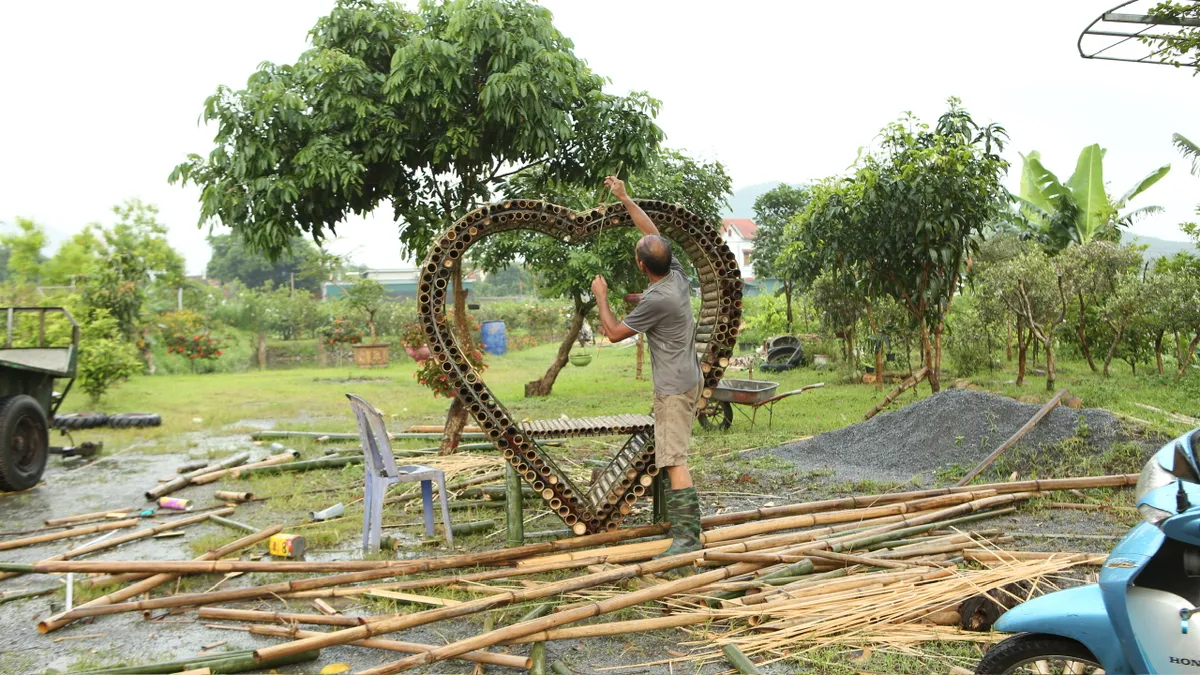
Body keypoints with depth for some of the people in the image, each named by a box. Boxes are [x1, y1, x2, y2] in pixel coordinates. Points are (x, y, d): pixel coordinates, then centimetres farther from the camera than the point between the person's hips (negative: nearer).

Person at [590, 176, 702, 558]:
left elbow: (614, 333, -13)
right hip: (686, 379, 10)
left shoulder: (657, 299, -25)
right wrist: (624, 199, 22)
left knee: (674, 458, -13)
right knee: (672, 453, 22)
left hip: (673, 387, -10)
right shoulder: (676, 273, -1)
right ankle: (686, 517, 34)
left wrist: (600, 297, 1)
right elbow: (653, 231, 16)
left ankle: (686, 534, -17)